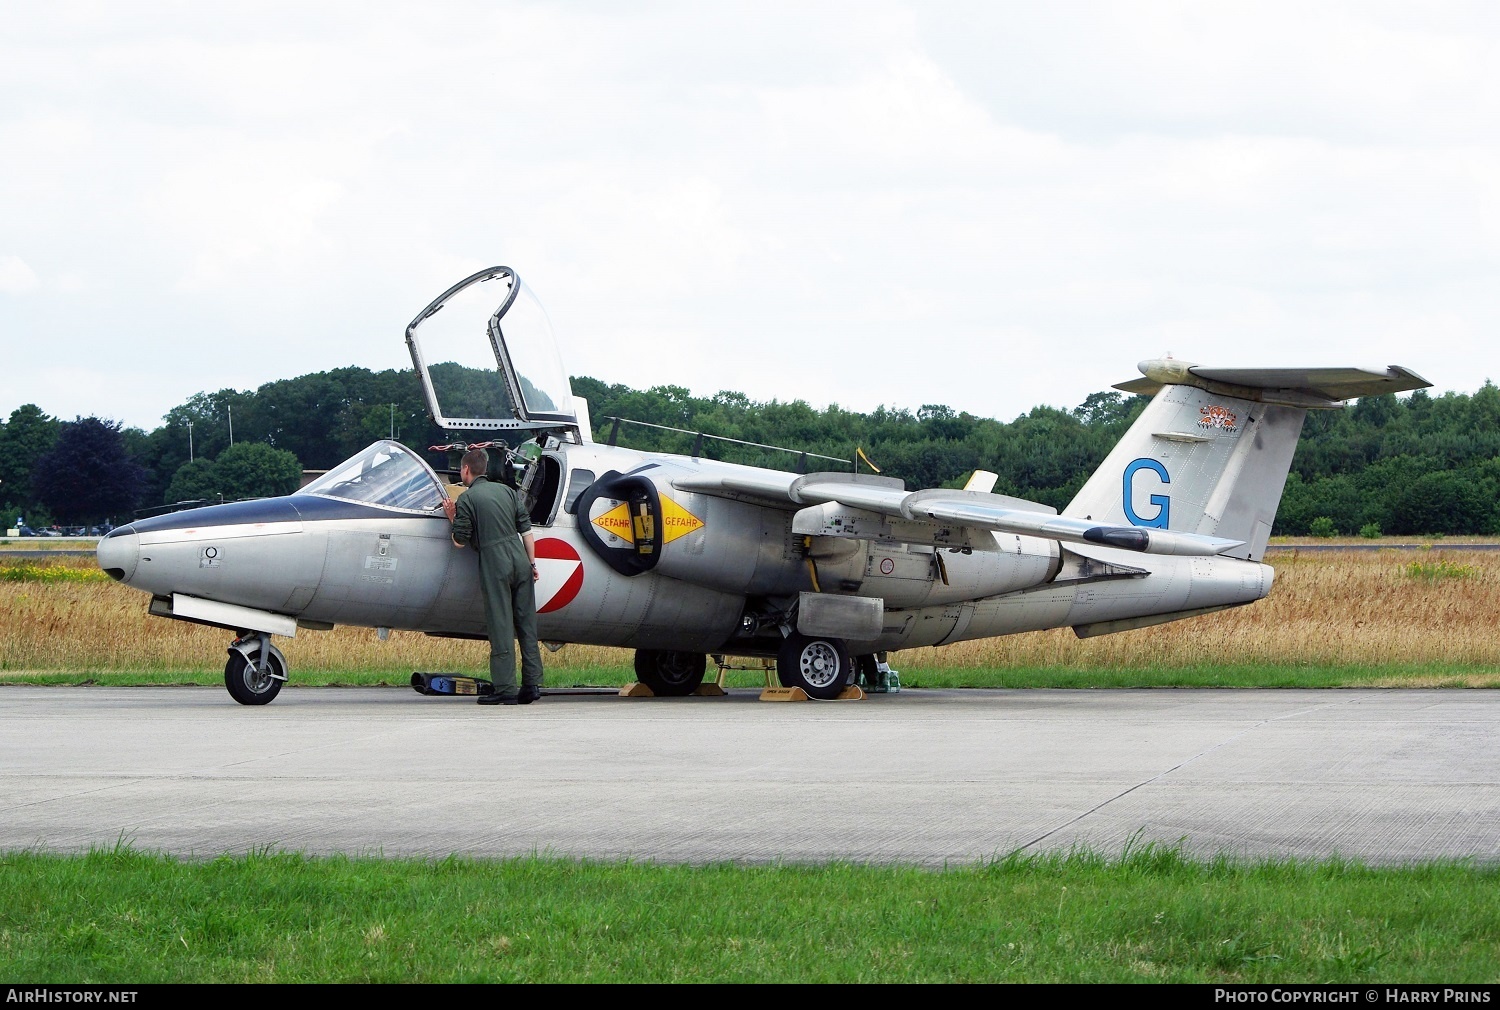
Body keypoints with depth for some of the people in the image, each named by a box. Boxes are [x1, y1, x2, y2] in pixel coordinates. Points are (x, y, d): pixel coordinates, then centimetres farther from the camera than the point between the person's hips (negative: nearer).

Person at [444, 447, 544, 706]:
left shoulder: (466, 499, -2)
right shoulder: (507, 491, 15)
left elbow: (460, 542, -2)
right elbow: (526, 529, 12)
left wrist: (453, 519, 15)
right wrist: (532, 562, 17)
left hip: (494, 562, -5)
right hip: (519, 558, 5)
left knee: (501, 626, -3)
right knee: (526, 623, 8)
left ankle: (506, 689, -4)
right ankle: (532, 683, 8)